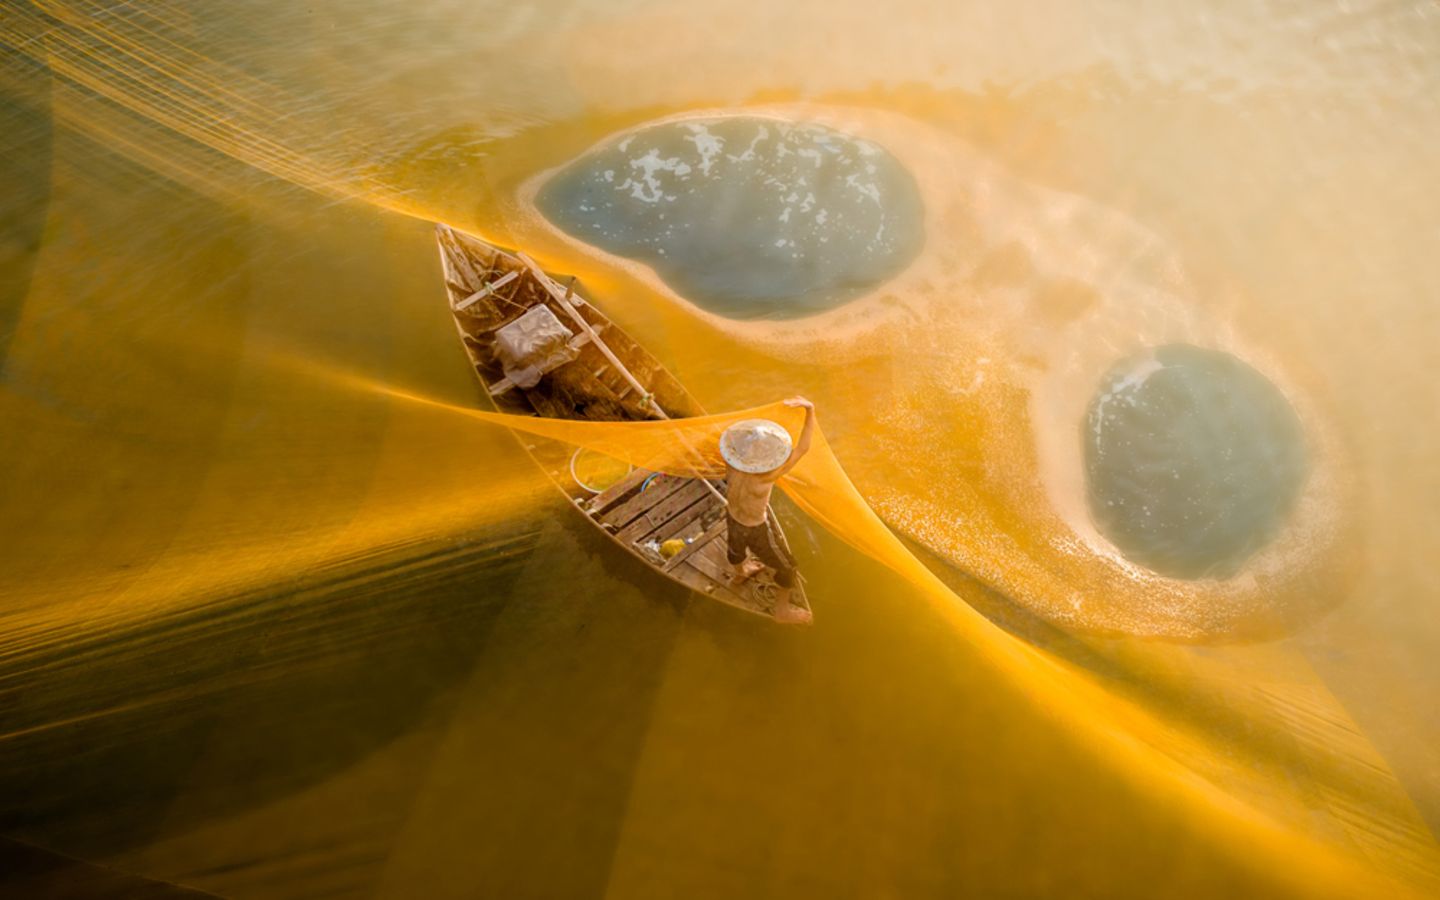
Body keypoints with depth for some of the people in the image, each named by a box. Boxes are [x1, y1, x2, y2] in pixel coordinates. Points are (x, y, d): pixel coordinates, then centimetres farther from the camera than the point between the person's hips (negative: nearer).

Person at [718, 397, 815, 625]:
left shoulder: (731, 464, -29)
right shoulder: (762, 478, -43)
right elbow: (803, 447, -37)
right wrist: (810, 410, -31)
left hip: (732, 518, 6)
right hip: (755, 533, -5)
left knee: (736, 547, 37)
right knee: (787, 567, 21)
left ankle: (740, 573, 71)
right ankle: (782, 610, 45)